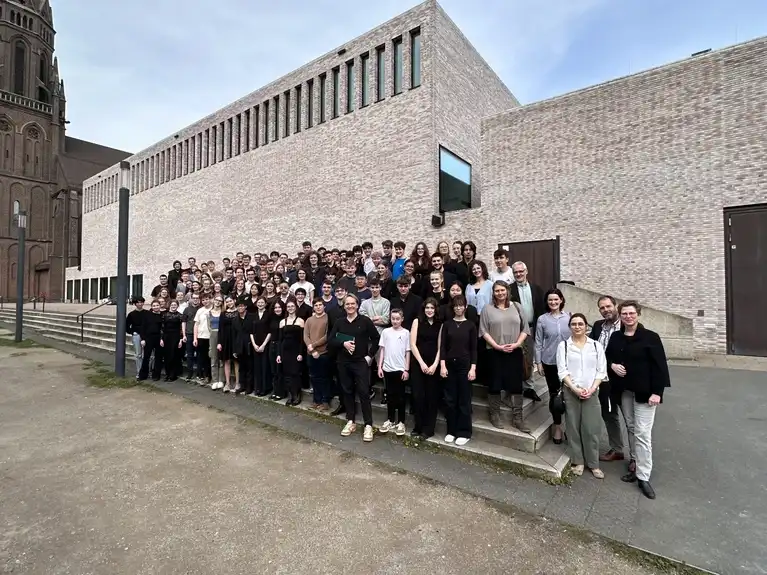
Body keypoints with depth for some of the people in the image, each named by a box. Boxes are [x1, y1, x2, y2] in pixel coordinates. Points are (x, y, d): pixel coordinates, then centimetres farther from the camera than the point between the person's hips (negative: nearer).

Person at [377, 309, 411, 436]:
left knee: (400, 396, 7)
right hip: (387, 369, 2)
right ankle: (390, 420, 24)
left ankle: (401, 422, 18)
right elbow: (382, 350, 5)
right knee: (390, 395, 12)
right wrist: (379, 367, 1)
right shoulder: (385, 332, 3)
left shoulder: (406, 333, -3)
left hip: (400, 369, -2)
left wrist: (406, 369, -4)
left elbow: (407, 352, -1)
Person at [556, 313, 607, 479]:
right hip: (571, 392, -1)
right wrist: (575, 388, -14)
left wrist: (592, 389, -9)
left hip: (592, 392, 1)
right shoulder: (563, 345, 0)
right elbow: (562, 371, -4)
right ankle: (577, 461, 20)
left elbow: (601, 370, 2)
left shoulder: (596, 345, 5)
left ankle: (593, 463, 18)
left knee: (592, 429, 3)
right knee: (574, 427, 7)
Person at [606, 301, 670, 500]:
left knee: (642, 433, -4)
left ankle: (643, 476, 4)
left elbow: (660, 366, -11)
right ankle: (638, 465, 30)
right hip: (624, 391, 5)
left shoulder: (651, 337, -10)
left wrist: (657, 392, -16)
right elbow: (607, 356, 16)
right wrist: (612, 365, -6)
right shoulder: (615, 337, 4)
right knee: (631, 429, 15)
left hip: (644, 392, -5)